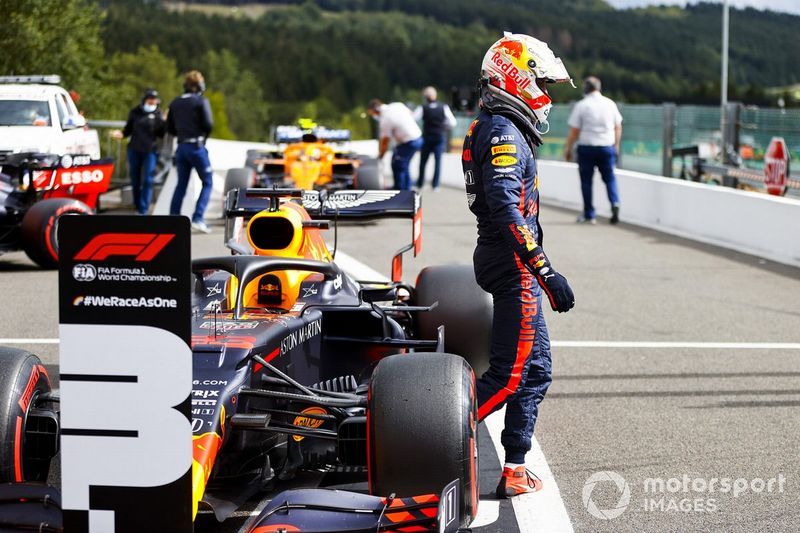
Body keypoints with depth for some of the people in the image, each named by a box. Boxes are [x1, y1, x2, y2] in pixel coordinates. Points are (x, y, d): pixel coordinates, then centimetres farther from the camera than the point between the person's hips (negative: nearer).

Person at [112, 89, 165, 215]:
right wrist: (121, 134, -10)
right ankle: (137, 207, 22)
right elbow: (128, 129, 10)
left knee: (147, 180, -9)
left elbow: (161, 134, 3)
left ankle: (143, 210, -8)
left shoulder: (158, 114, 2)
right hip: (134, 150, 2)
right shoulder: (135, 112, 6)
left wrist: (164, 122, -13)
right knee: (135, 180, 8)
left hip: (150, 151, -2)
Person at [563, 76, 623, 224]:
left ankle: (589, 215, 10)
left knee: (586, 180, 7)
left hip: (586, 147, -3)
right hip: (607, 147, 3)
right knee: (610, 177, 10)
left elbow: (574, 131, -7)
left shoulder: (581, 106, -6)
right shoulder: (610, 104, 4)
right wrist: (616, 145, 23)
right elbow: (618, 127, 11)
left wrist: (568, 149, 3)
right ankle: (615, 203, -14)